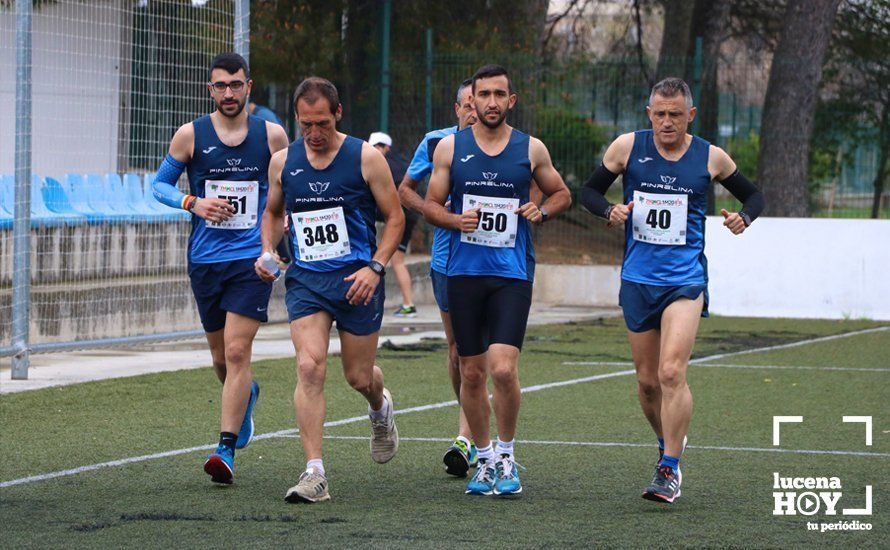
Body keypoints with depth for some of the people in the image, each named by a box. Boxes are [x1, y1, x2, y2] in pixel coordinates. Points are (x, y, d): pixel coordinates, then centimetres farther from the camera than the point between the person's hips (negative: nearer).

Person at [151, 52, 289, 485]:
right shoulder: (191, 135, 0)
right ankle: (245, 396, 47)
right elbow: (160, 184, 7)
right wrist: (193, 203, -11)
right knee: (221, 356, 13)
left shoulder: (271, 135, 1)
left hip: (253, 259, -2)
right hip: (205, 260, 2)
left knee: (237, 352, -14)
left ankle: (227, 449, -14)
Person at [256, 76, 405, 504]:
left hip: (357, 280, -2)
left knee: (359, 376, 7)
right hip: (305, 278, 2)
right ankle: (314, 475, -17)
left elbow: (395, 217, 0)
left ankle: (380, 408, 47)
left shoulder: (365, 158, -5)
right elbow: (272, 213, 20)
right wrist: (268, 252, 1)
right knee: (309, 367, -16)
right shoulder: (283, 162, 3)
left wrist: (375, 267, -12)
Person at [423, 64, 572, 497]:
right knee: (471, 374, 6)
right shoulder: (450, 147, 4)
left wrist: (542, 211, -3)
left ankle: (507, 455, 2)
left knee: (503, 368, -16)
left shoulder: (531, 150, 4)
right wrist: (456, 220, -11)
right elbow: (430, 205, 9)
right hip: (464, 271, 2)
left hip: (513, 275, -2)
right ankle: (484, 458, 22)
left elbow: (561, 193, 18)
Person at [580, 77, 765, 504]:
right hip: (638, 279, 3)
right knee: (647, 380, 9)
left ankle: (670, 470, -13)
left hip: (685, 279, -3)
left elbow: (753, 195, 15)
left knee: (671, 372, -18)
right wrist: (610, 210, -11)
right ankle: (668, 444, 35)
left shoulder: (710, 157, 0)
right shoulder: (627, 147, 1)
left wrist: (744, 217, -7)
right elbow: (590, 190, 10)